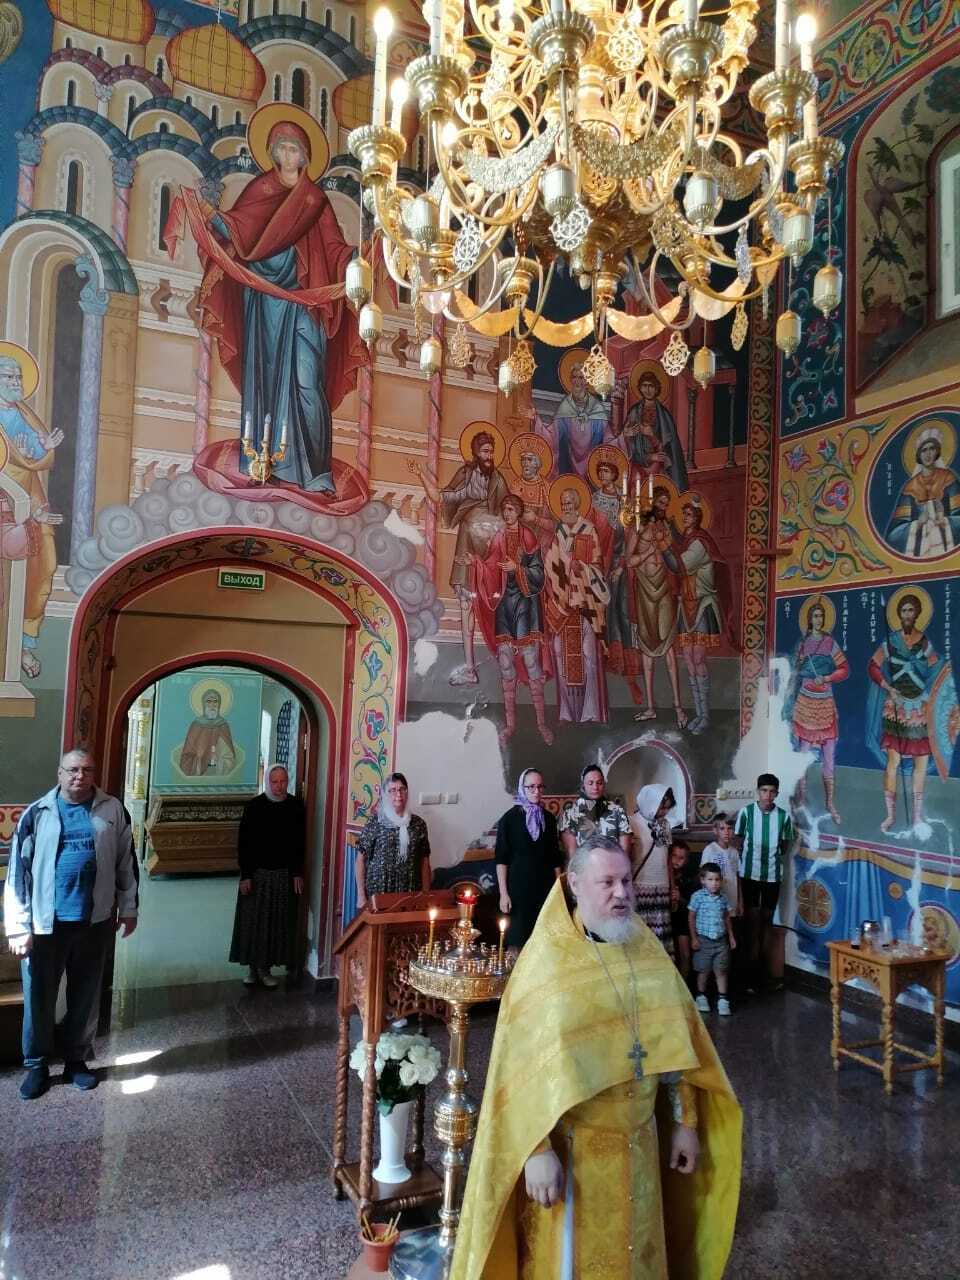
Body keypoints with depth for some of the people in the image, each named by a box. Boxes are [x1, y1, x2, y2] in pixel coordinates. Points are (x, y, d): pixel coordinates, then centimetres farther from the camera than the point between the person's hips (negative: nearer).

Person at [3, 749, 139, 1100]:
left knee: (86, 997, 13)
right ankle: (37, 1065, 28)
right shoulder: (37, 814, -4)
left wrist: (129, 908, 8)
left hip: (94, 921, 1)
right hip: (46, 923, -1)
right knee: (38, 997, 9)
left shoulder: (112, 810, 0)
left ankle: (76, 1061, 31)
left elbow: (126, 861, 7)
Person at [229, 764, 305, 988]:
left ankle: (266, 967, 20)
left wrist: (298, 872, 0)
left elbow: (300, 842, 3)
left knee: (278, 922, 7)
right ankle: (252, 967, 20)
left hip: (284, 874, 2)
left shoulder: (296, 806, -3)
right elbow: (243, 842, -6)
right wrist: (245, 875, -9)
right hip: (257, 873, -2)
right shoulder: (254, 806, -8)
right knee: (253, 921, 5)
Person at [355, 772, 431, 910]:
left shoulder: (418, 824, 4)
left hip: (409, 894, 2)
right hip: (377, 893, -2)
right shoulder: (375, 823, -4)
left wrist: (425, 895, 4)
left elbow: (424, 862, 8)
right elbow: (361, 859, -2)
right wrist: (361, 897, -7)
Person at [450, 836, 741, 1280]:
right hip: (573, 1147, -4)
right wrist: (537, 1151, -19)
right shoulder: (545, 958, -16)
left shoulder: (648, 952, 0)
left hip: (639, 1143, 5)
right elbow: (527, 1065, -16)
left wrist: (685, 1122, 7)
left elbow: (673, 1043, 7)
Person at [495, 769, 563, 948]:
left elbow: (555, 857, 11)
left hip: (545, 887, 4)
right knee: (518, 939, -1)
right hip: (518, 888, -3)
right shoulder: (510, 818, -4)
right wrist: (503, 893, -12)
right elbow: (501, 858, -7)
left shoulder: (549, 818, 7)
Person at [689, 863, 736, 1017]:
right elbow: (691, 917, -6)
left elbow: (727, 918, 13)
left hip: (721, 940, 3)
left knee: (721, 971, 6)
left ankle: (722, 999, 13)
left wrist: (731, 936, 13)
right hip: (704, 940, -3)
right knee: (704, 971, 8)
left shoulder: (723, 897, 2)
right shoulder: (698, 896, -10)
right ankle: (701, 997, 25)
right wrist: (694, 938, -7)